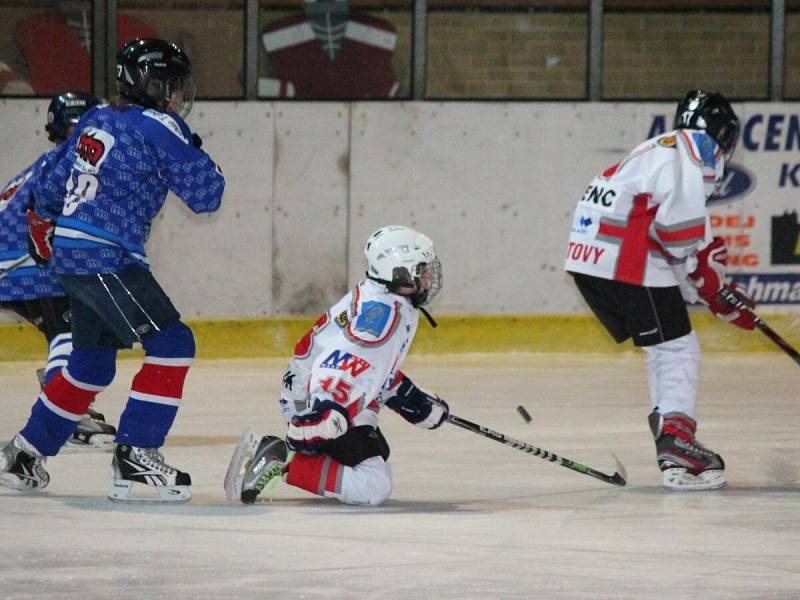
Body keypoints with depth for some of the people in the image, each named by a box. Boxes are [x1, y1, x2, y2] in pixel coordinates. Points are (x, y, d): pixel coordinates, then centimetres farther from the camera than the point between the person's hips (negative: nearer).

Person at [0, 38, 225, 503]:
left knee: (93, 362, 21)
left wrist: (44, 225, 41)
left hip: (69, 255, 9)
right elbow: (205, 195, -10)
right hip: (105, 259, -9)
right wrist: (192, 148, 8)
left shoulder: (97, 121, 14)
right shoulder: (157, 129, -11)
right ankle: (135, 460, -15)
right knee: (172, 344, -10)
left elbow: (52, 185, 23)